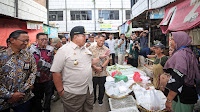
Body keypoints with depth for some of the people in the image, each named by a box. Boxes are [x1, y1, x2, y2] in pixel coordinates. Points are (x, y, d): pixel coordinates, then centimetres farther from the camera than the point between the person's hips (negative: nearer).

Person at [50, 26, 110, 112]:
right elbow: (56, 72, -16)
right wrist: (61, 91, -13)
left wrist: (101, 57, 14)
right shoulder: (64, 50, -14)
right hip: (73, 94, -6)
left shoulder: (86, 50, 9)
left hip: (89, 91, 7)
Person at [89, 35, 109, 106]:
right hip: (93, 72, 0)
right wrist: (96, 67, -18)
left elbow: (107, 60, -3)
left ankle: (100, 99, 36)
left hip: (102, 72, 1)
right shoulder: (91, 49, -3)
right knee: (93, 86, 15)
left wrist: (102, 67, -17)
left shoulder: (106, 49, 1)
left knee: (102, 87, 14)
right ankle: (93, 99, 37)